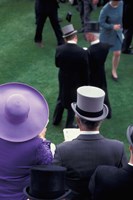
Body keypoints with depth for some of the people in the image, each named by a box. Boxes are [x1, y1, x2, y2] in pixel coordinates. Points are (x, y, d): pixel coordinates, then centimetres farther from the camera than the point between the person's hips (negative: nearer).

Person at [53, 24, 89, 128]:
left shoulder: (59, 49, -16)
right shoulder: (82, 52, -24)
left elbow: (57, 64, 0)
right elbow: (86, 70, -15)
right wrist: (86, 83, -2)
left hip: (63, 80, 3)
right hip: (76, 81, -3)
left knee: (61, 99, 25)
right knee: (73, 102, 16)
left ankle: (56, 119, 41)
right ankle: (69, 125, 29)